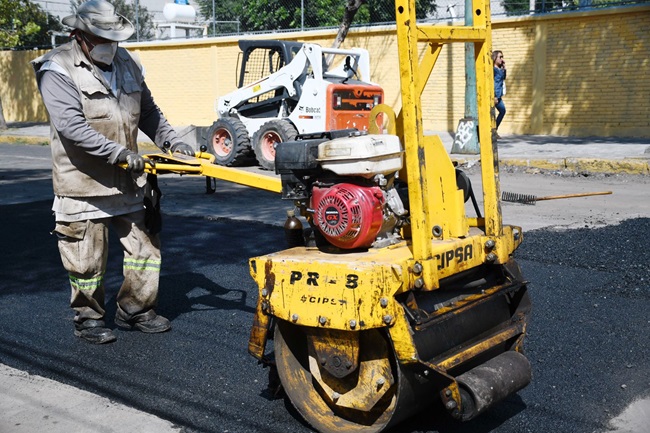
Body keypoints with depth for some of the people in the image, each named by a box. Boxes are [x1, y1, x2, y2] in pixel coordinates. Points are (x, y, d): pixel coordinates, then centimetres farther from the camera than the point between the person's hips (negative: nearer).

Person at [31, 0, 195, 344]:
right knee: (87, 258, 4)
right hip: (83, 184, -6)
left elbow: (148, 112, 18)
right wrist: (119, 152, -28)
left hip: (128, 180, 6)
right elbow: (71, 126, -23)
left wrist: (170, 141, 3)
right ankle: (88, 319, 23)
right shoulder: (57, 70, -11)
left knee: (146, 245, 11)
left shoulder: (126, 63, 10)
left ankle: (134, 310, 27)